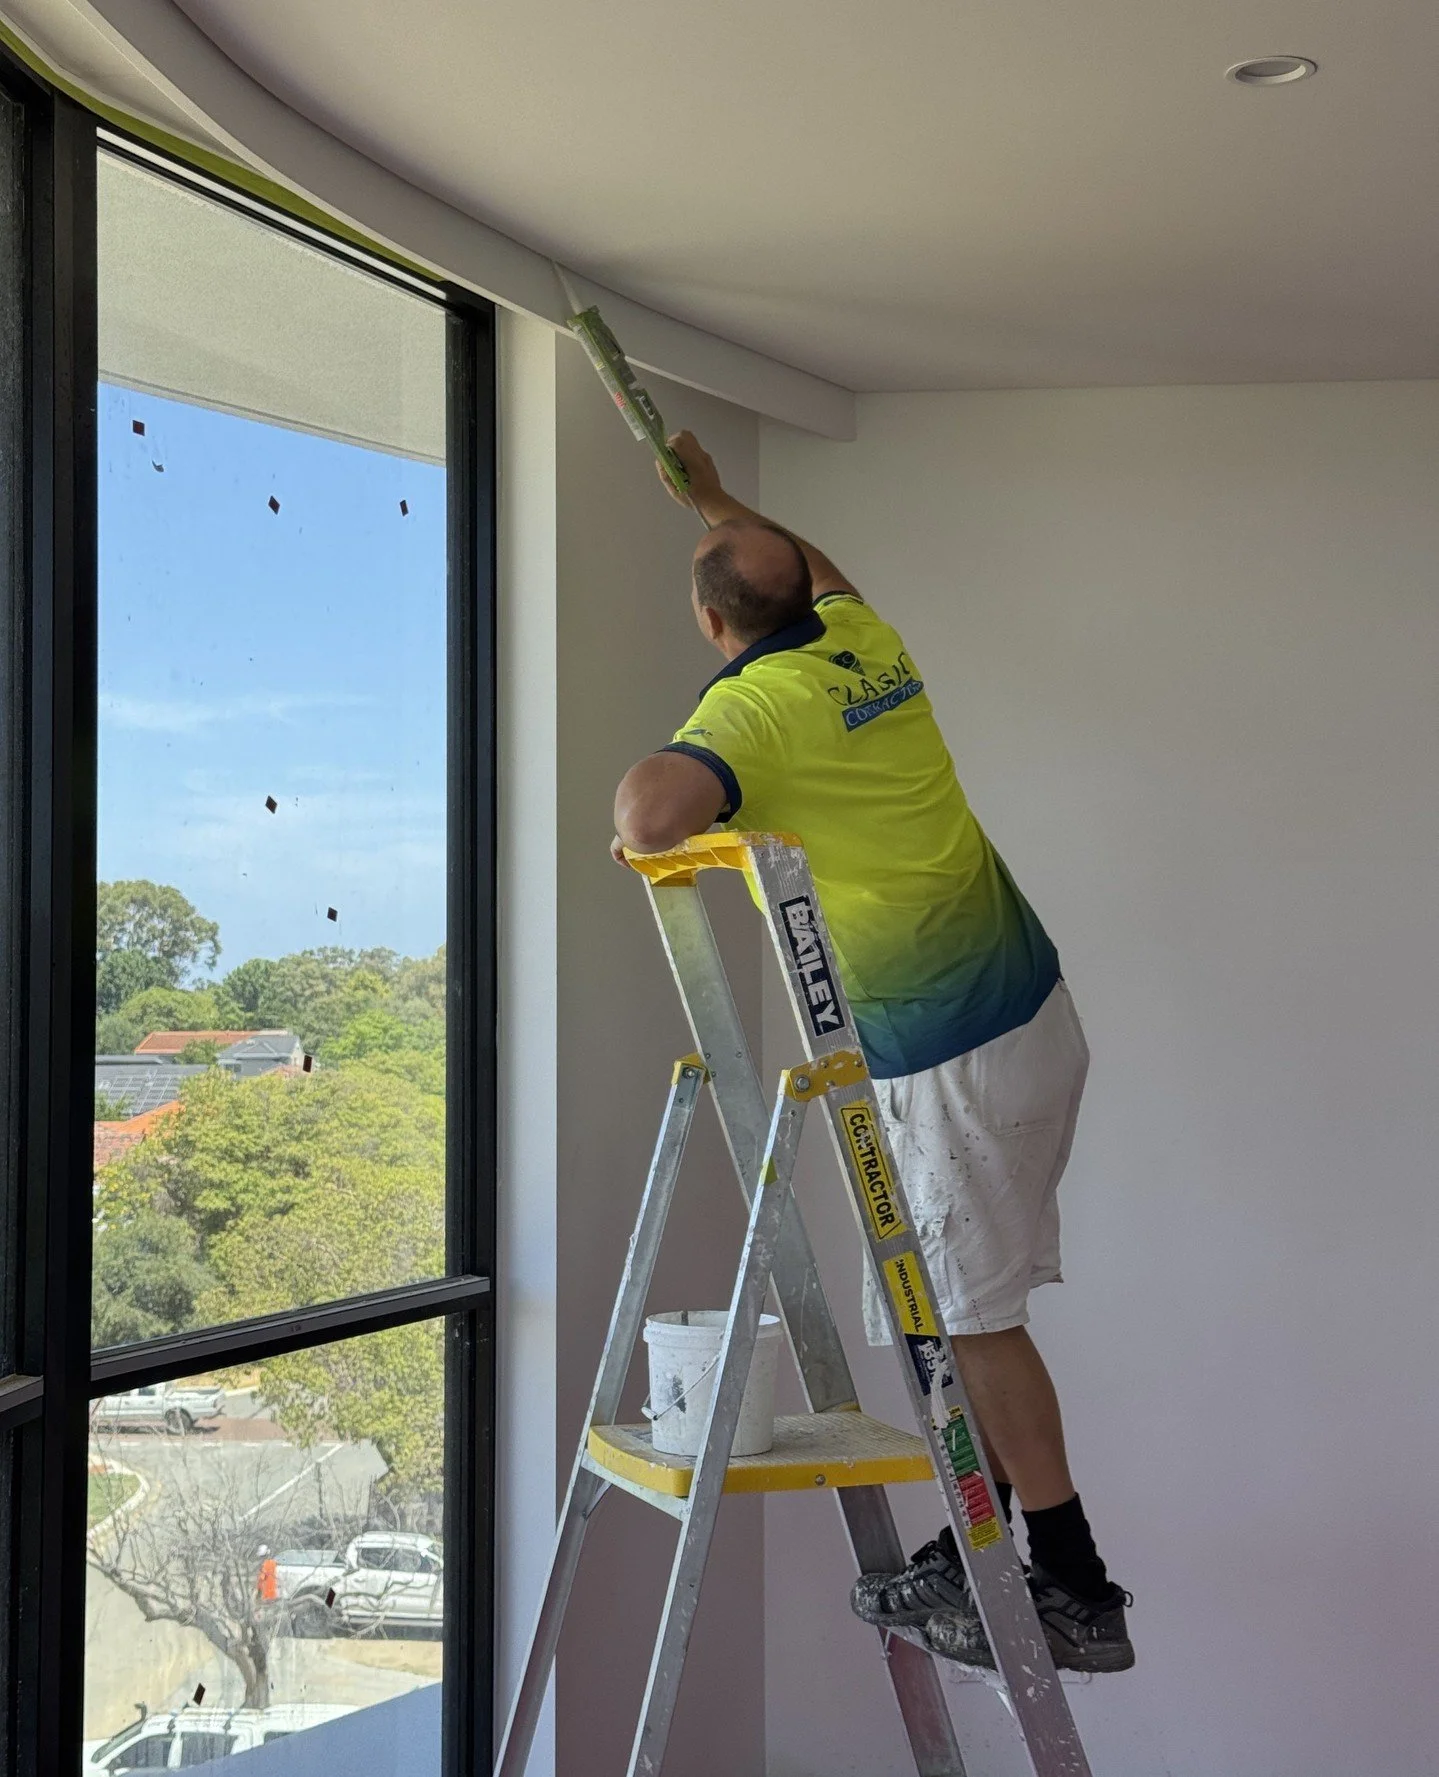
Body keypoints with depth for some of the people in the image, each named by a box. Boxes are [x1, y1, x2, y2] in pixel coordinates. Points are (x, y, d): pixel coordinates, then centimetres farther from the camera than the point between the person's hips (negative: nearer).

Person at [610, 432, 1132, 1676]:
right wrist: (714, 500, 44)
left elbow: (651, 813, -33)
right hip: (1037, 1011, 9)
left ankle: (1074, 1590, 4)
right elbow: (826, 577, 36)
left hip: (955, 1059, -9)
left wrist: (634, 819, -9)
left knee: (974, 1318, -1)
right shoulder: (870, 648, 10)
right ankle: (970, 1557, 21)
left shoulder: (753, 704, -14)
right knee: (971, 1304, 13)